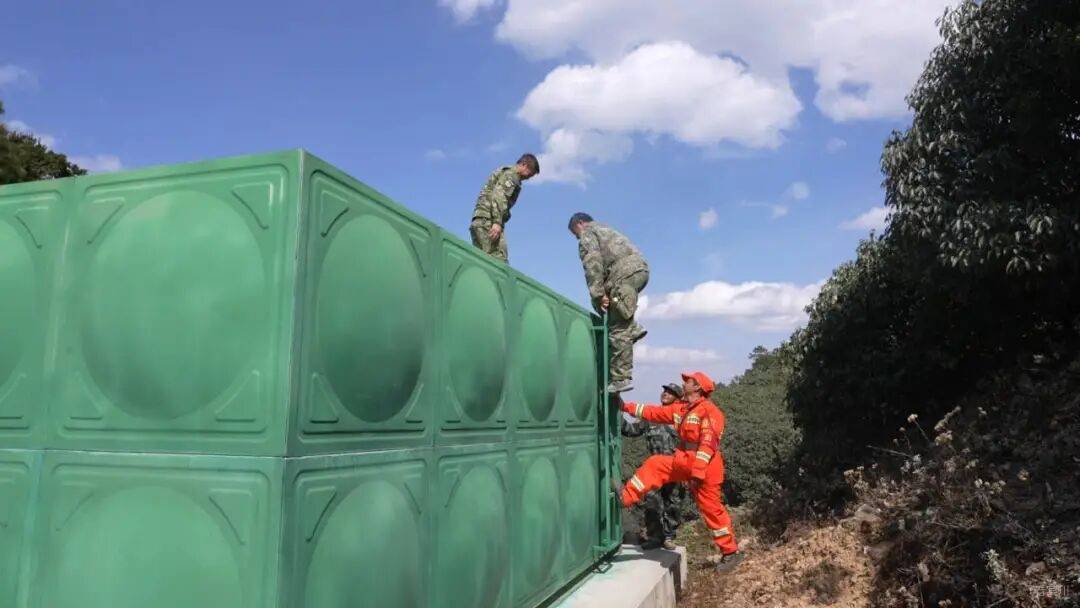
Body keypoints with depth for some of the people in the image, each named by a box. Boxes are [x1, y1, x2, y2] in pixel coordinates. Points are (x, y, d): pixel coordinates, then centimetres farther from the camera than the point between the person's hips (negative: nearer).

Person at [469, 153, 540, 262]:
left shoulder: (502, 172, 29)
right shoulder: (511, 174, -1)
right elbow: (499, 196, -15)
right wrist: (497, 222, -24)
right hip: (488, 221, -10)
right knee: (499, 260, -17)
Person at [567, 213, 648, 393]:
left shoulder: (587, 234, 8)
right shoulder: (605, 229, 35)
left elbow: (593, 266, -7)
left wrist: (598, 294, -10)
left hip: (626, 273, -9)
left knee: (619, 331, -8)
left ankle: (622, 378, -9)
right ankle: (633, 328, 13)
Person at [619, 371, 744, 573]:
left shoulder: (709, 410, -16)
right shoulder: (680, 408, 11)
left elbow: (708, 444, -22)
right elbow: (655, 413, 16)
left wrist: (698, 472, -26)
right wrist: (627, 407, 13)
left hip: (704, 466, -8)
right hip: (684, 461, 8)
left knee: (712, 509, -2)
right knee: (654, 465, 5)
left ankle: (731, 553, 11)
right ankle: (624, 498, 7)